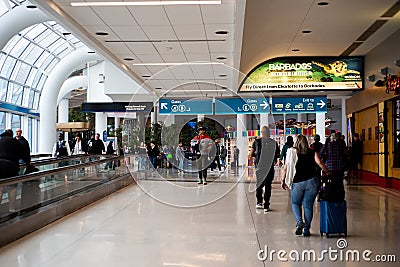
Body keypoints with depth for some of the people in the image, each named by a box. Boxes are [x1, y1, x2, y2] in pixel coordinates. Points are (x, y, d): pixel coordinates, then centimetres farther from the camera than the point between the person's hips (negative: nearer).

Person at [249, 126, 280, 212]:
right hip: (270, 167, 0)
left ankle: (259, 202, 12)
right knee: (268, 185, 6)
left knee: (259, 184, 18)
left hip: (259, 166, 0)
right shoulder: (274, 142, -2)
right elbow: (278, 155, 2)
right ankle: (266, 206, 5)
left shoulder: (257, 141, -4)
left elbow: (251, 154, -2)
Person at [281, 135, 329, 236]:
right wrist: (328, 172, 6)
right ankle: (306, 229, 8)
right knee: (308, 205, 8)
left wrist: (283, 180, 6)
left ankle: (299, 222, -8)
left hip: (297, 182, -1)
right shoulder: (312, 152, 8)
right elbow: (319, 163, -5)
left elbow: (285, 168, 2)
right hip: (312, 181, 1)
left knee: (295, 203, 15)